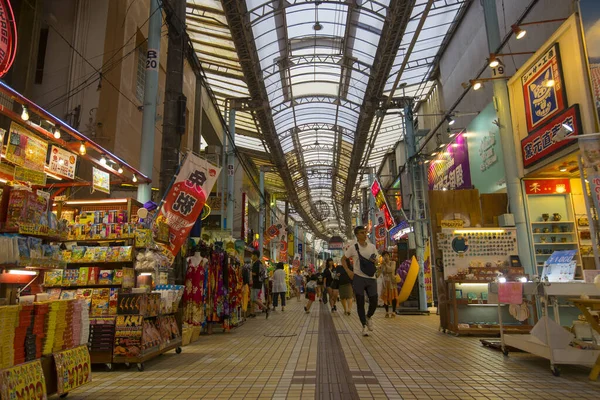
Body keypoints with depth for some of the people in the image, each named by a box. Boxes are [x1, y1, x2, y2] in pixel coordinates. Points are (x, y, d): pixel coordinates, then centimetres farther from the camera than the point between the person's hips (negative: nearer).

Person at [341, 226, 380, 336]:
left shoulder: (372, 246, 6)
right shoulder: (353, 247, -5)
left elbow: (376, 260, 16)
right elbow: (343, 259, 4)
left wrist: (374, 261, -8)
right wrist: (348, 271, -9)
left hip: (371, 278, 3)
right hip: (358, 278, -3)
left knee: (374, 302, 2)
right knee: (360, 303, 1)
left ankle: (368, 317, 33)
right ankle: (364, 326, 15)